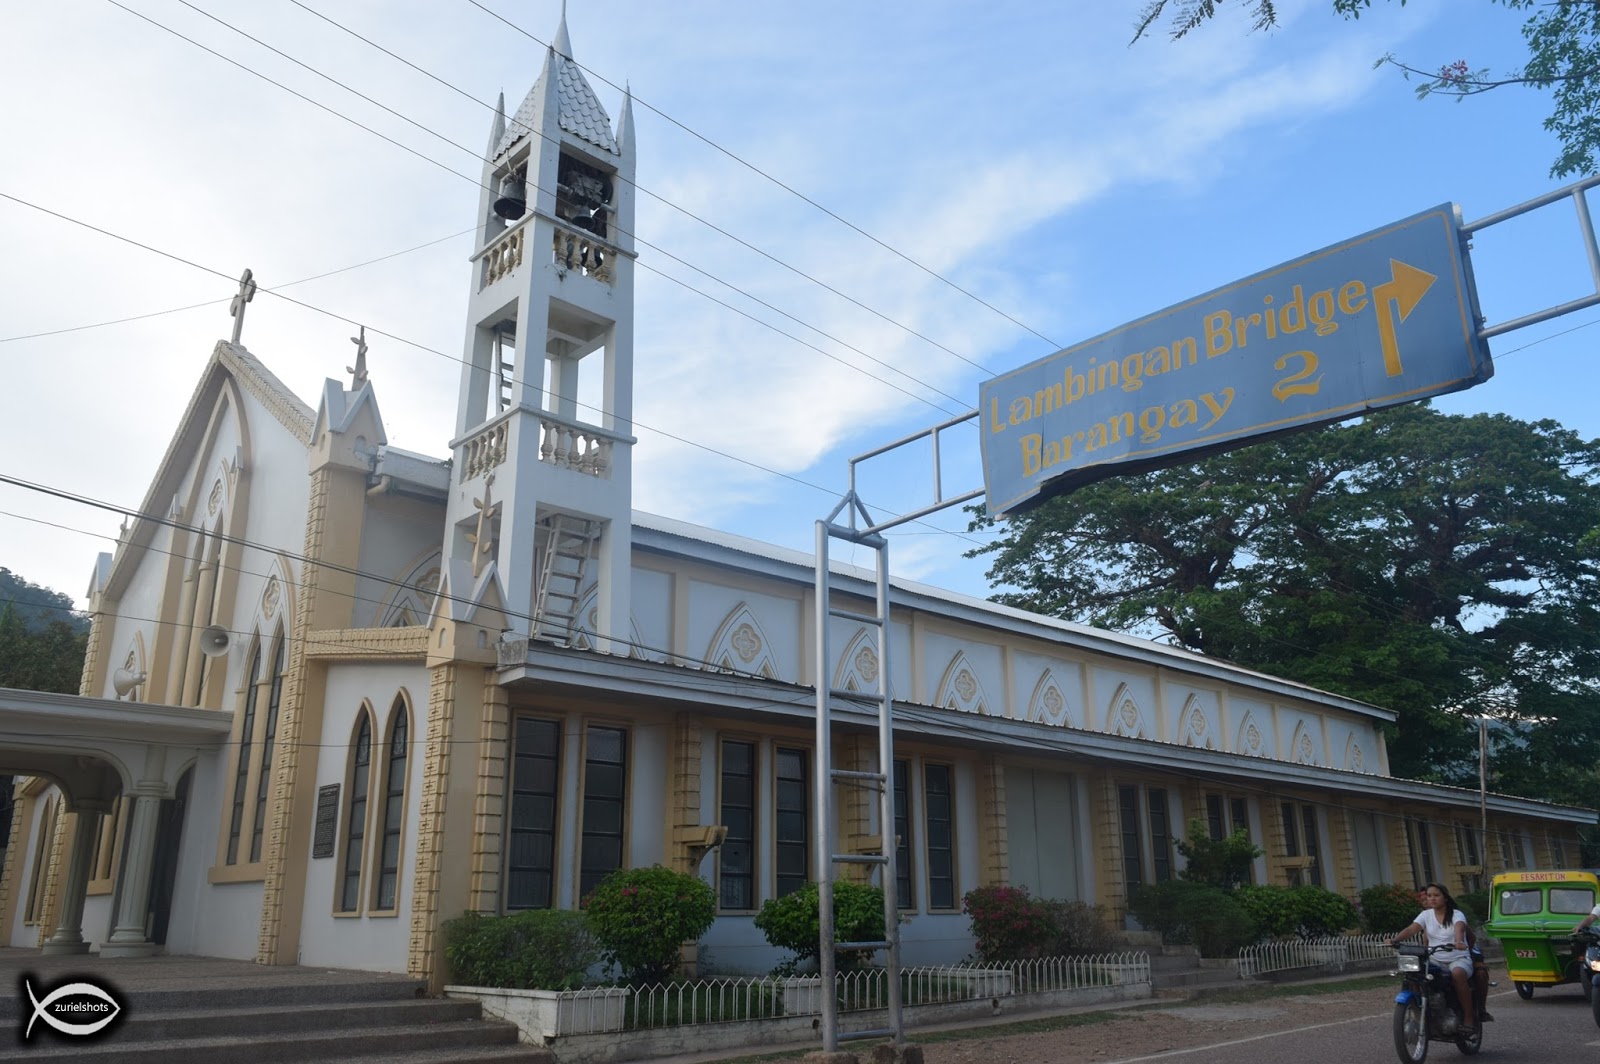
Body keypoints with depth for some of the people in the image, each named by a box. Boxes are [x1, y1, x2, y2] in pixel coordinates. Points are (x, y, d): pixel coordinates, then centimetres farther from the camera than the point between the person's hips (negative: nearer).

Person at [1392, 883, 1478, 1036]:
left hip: (1458, 958, -3)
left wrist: (1459, 941, -50)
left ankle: (1469, 1017, -22)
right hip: (1435, 960, 4)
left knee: (1458, 974, -37)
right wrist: (1395, 939, -29)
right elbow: (1411, 929, -8)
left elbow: (1459, 928, -27)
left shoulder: (1456, 915, -3)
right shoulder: (1426, 915, 7)